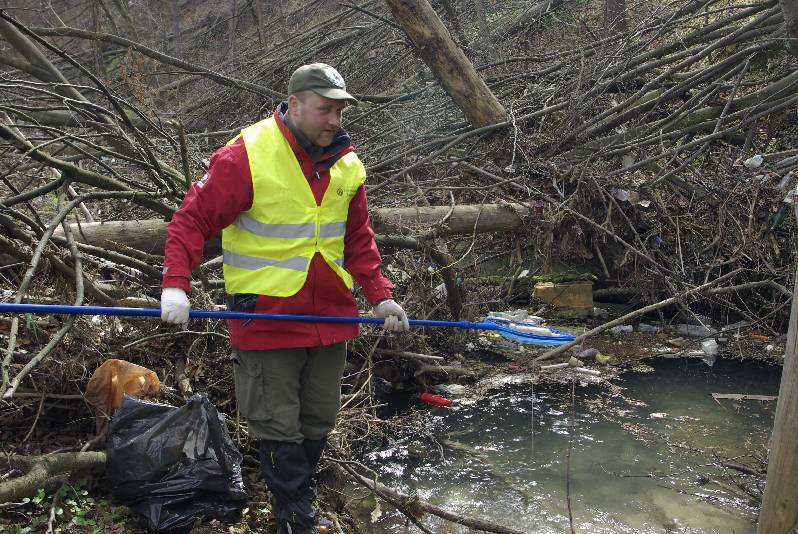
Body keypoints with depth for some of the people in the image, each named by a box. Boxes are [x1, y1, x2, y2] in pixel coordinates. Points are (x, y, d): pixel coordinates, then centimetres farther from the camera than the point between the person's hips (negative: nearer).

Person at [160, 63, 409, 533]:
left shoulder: (346, 164, 5)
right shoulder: (246, 156, -14)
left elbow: (359, 239, 13)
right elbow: (192, 220, -11)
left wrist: (380, 295, 6)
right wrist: (176, 284, -22)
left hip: (331, 314, 6)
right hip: (266, 315, -5)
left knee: (319, 421, 16)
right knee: (279, 427, 4)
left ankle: (296, 493, 38)